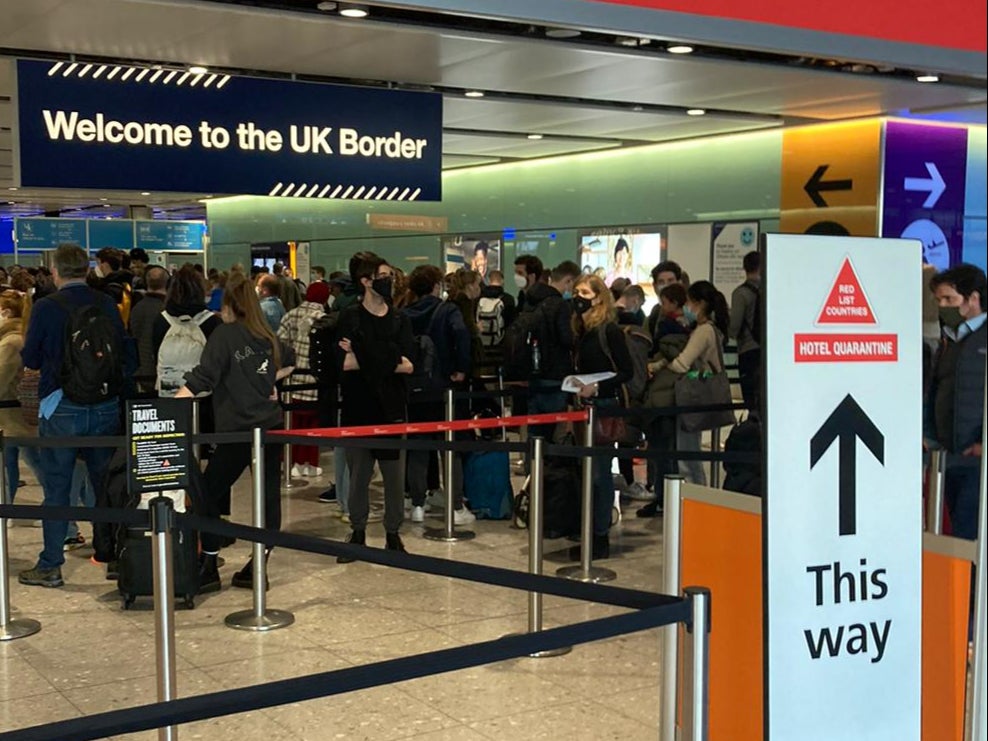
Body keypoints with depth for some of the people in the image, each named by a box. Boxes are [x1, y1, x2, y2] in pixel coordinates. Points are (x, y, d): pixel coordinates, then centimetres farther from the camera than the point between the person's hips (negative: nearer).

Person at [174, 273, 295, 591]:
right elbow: (289, 361, 33)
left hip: (238, 430, -6)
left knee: (209, 494, 5)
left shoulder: (225, 334, -5)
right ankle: (257, 568, 11)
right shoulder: (268, 336, 12)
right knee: (269, 496, 7)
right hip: (271, 427, 6)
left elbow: (201, 379, -15)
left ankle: (208, 569, 5)